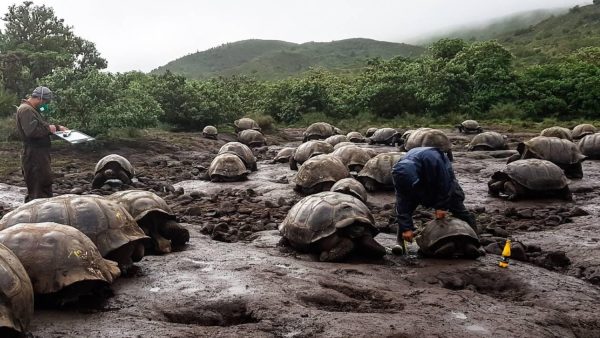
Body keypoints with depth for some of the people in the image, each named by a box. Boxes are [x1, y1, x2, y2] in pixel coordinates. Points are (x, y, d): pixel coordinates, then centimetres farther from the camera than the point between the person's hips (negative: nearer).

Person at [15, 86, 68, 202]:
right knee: (38, 189, -9)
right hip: (34, 155, -11)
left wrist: (58, 127, 13)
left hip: (39, 155, 11)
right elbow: (31, 130, -28)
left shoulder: (31, 109, 19)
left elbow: (41, 126, 26)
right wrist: (48, 128, -16)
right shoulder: (25, 110, -16)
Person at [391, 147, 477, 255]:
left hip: (443, 175, -2)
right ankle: (400, 242, -10)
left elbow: (445, 185, -30)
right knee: (402, 206, -15)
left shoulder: (432, 159, -46)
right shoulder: (399, 172, -34)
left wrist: (442, 206, -23)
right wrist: (406, 228, -31)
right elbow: (403, 202, -29)